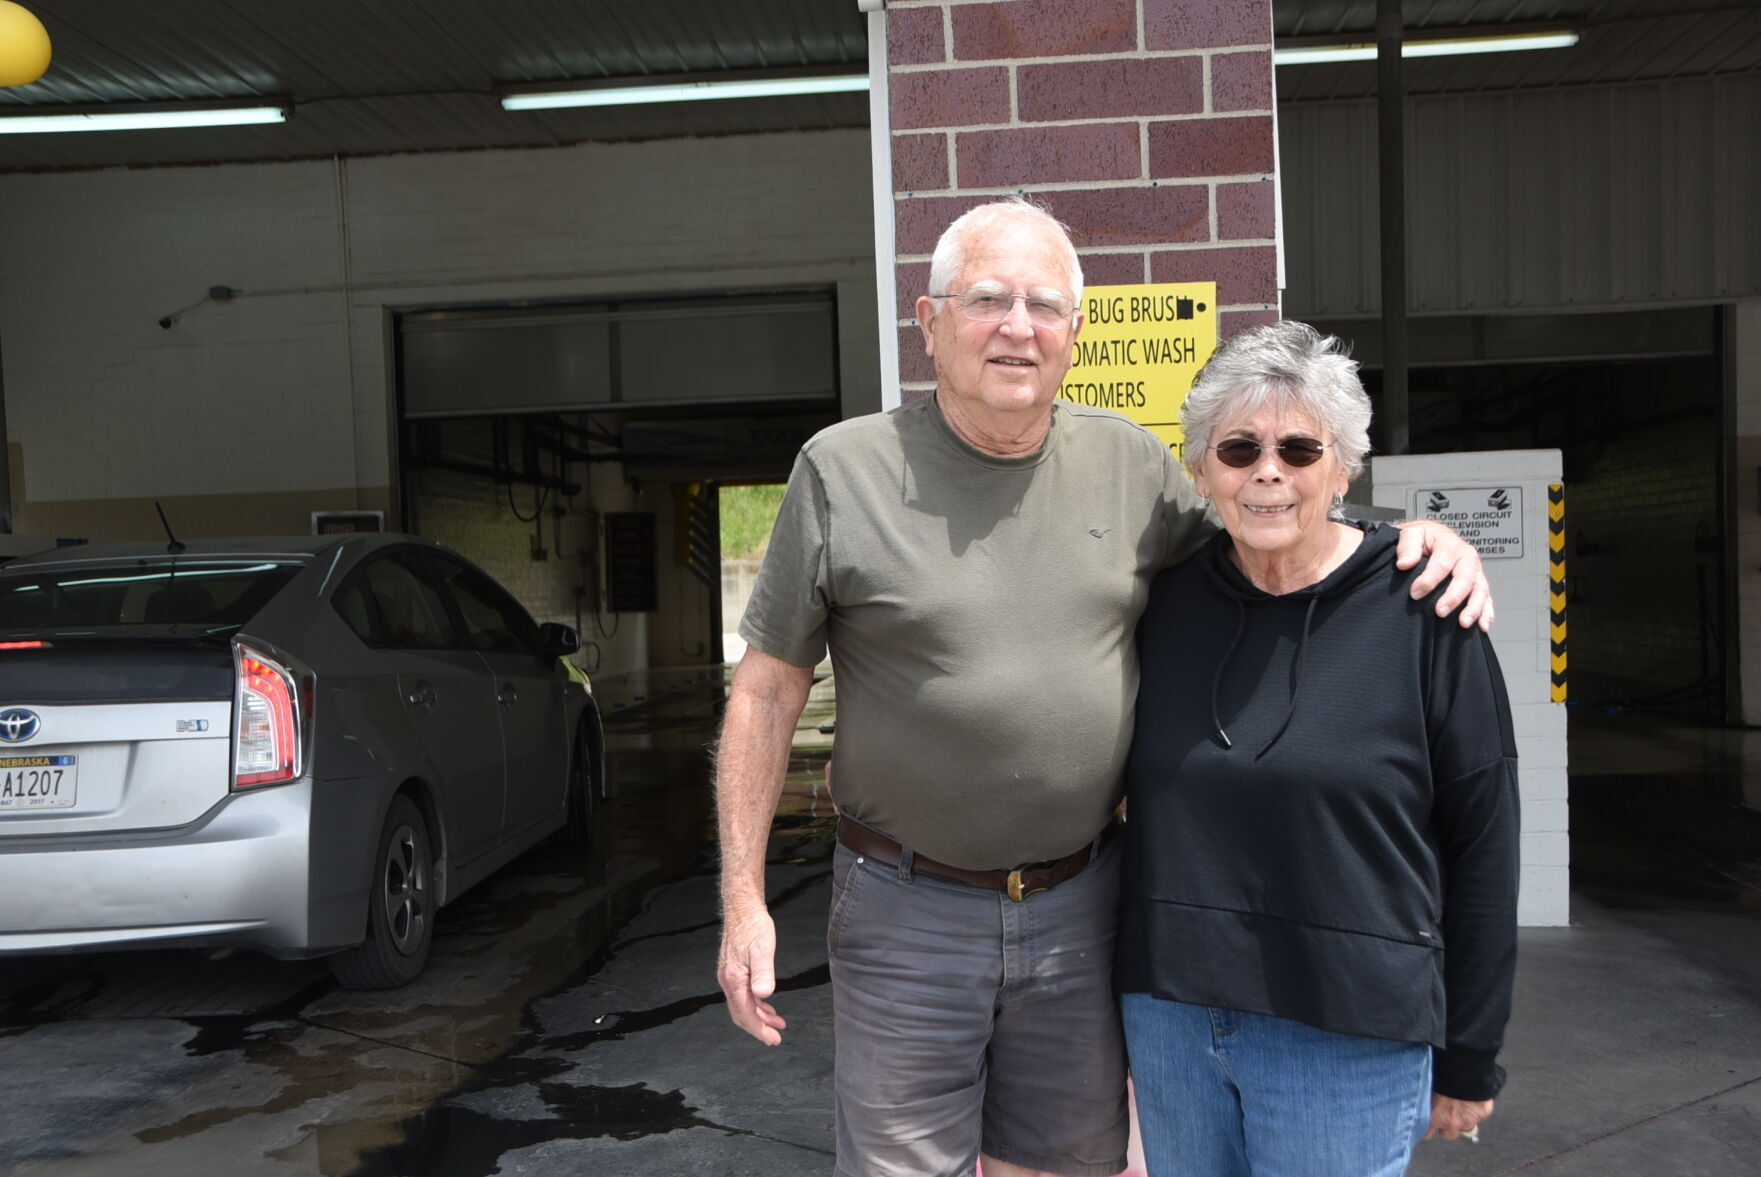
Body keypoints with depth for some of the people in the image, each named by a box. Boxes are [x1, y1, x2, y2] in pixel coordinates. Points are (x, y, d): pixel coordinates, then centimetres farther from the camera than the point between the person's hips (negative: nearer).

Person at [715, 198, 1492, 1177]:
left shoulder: (1130, 462, 1)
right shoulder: (844, 471, -8)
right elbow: (768, 691, -5)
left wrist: (1423, 538, -3)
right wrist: (744, 900, -7)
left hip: (1081, 904, 3)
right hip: (909, 912, -3)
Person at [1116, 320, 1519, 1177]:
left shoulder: (1422, 614, -9)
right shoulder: (1166, 602, 1)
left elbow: (1483, 845, -5)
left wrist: (1468, 1060, -2)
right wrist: (1128, 1001, 11)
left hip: (1347, 1040, -3)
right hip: (1169, 1015, 4)